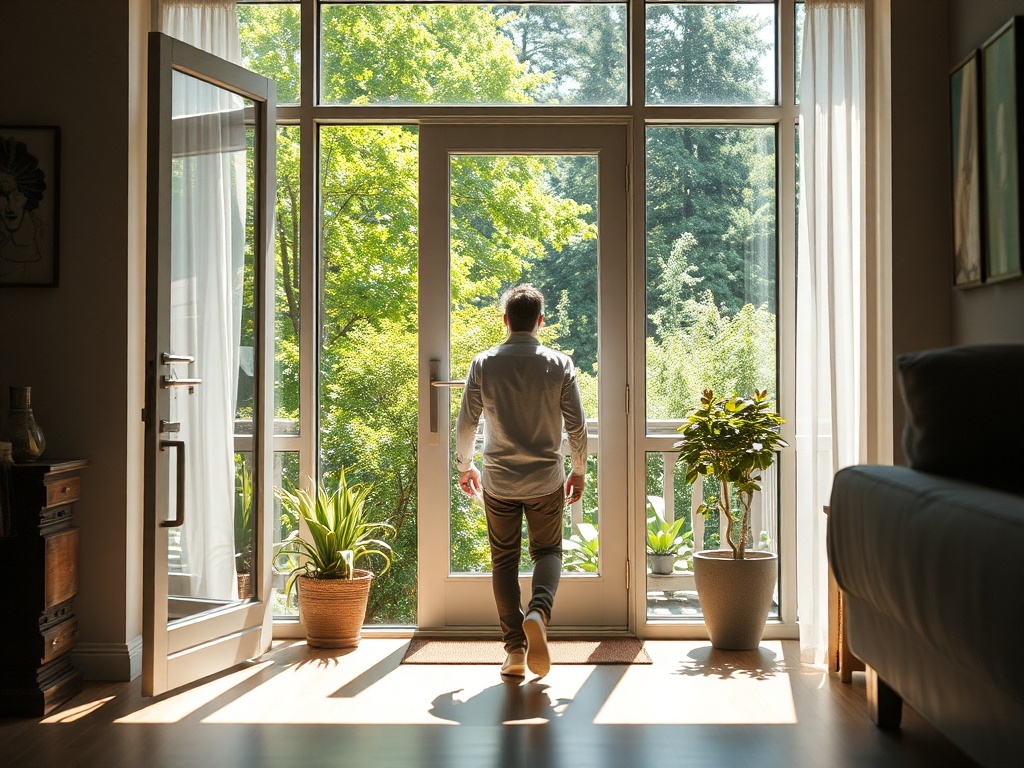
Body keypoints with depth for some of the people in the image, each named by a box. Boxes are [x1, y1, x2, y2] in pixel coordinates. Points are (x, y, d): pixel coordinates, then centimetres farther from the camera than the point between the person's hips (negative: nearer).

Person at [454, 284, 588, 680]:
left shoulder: (484, 364, -4)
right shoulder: (559, 364, -5)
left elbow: (466, 423, -1)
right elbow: (576, 425, -2)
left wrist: (464, 466, 15)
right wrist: (579, 470, 12)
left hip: (499, 482, 0)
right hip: (547, 481, 0)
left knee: (504, 562, 11)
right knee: (548, 551, 16)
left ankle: (515, 652, 9)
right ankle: (538, 611, -13)